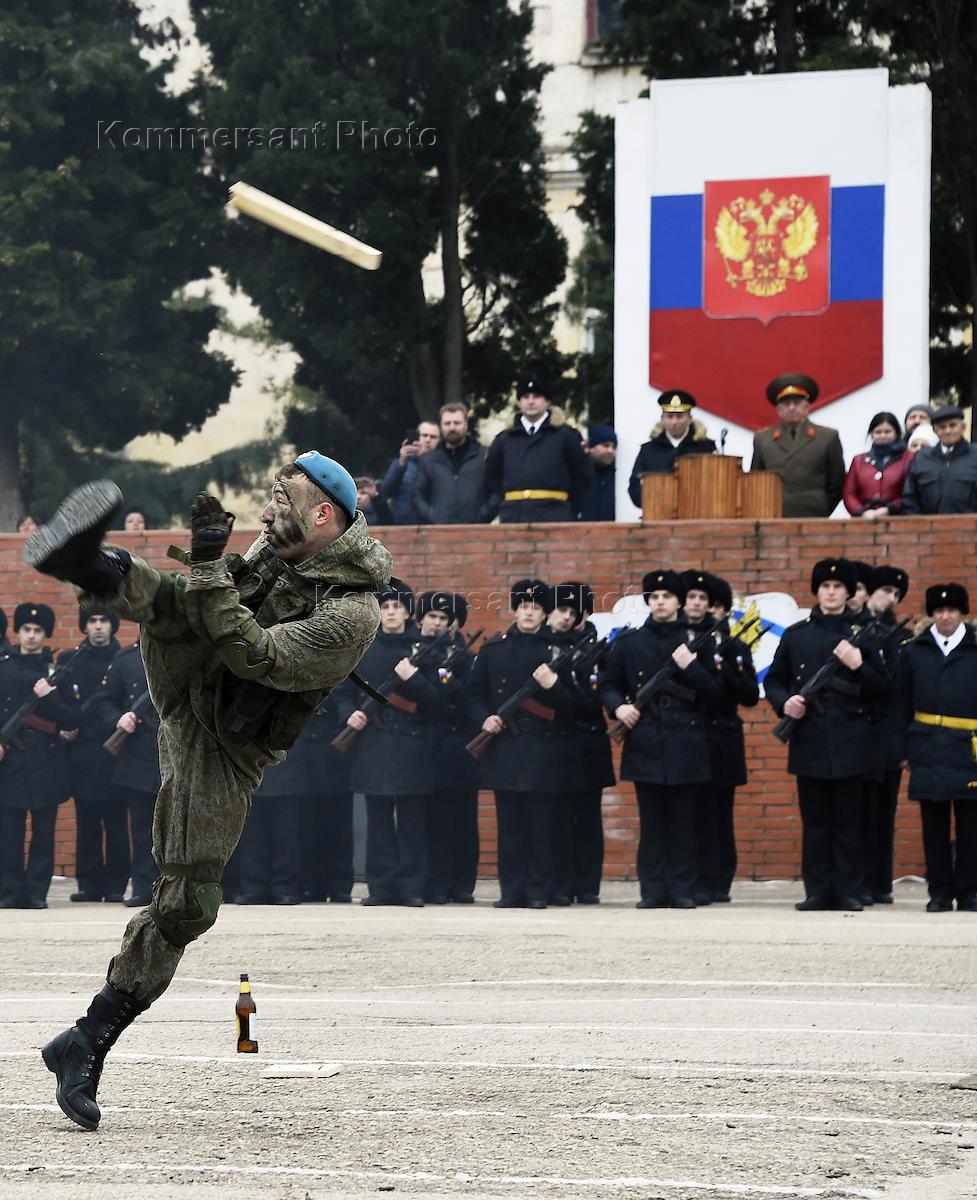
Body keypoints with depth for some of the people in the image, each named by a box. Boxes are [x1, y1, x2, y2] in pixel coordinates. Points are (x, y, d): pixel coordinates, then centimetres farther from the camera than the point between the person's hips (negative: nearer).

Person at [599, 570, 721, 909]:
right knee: (651, 822, 1)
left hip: (685, 745, -1)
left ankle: (681, 890, 4)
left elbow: (714, 691, 3)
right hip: (645, 744, 1)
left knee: (682, 821, 1)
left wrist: (691, 666, -12)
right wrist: (618, 706, -8)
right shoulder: (629, 642, 9)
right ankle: (653, 891, 4)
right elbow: (607, 684, 12)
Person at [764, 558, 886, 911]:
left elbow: (881, 687, 4)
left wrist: (858, 665, -14)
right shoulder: (796, 635, 10)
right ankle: (817, 892, 7)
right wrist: (784, 702, -5)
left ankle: (848, 892, 4)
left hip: (849, 740, -1)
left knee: (848, 821, 0)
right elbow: (773, 681, 15)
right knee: (815, 821, 3)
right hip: (809, 739, 1)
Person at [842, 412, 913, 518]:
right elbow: (848, 493, 12)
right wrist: (862, 512, -5)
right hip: (865, 520, 3)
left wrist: (888, 510, -10)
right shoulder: (858, 460, 18)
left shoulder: (908, 459, 6)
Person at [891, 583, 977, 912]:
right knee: (934, 824, 3)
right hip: (929, 750, 1)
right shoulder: (913, 653, 8)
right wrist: (901, 748, 1)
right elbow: (901, 705, 9)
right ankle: (940, 892, 9)